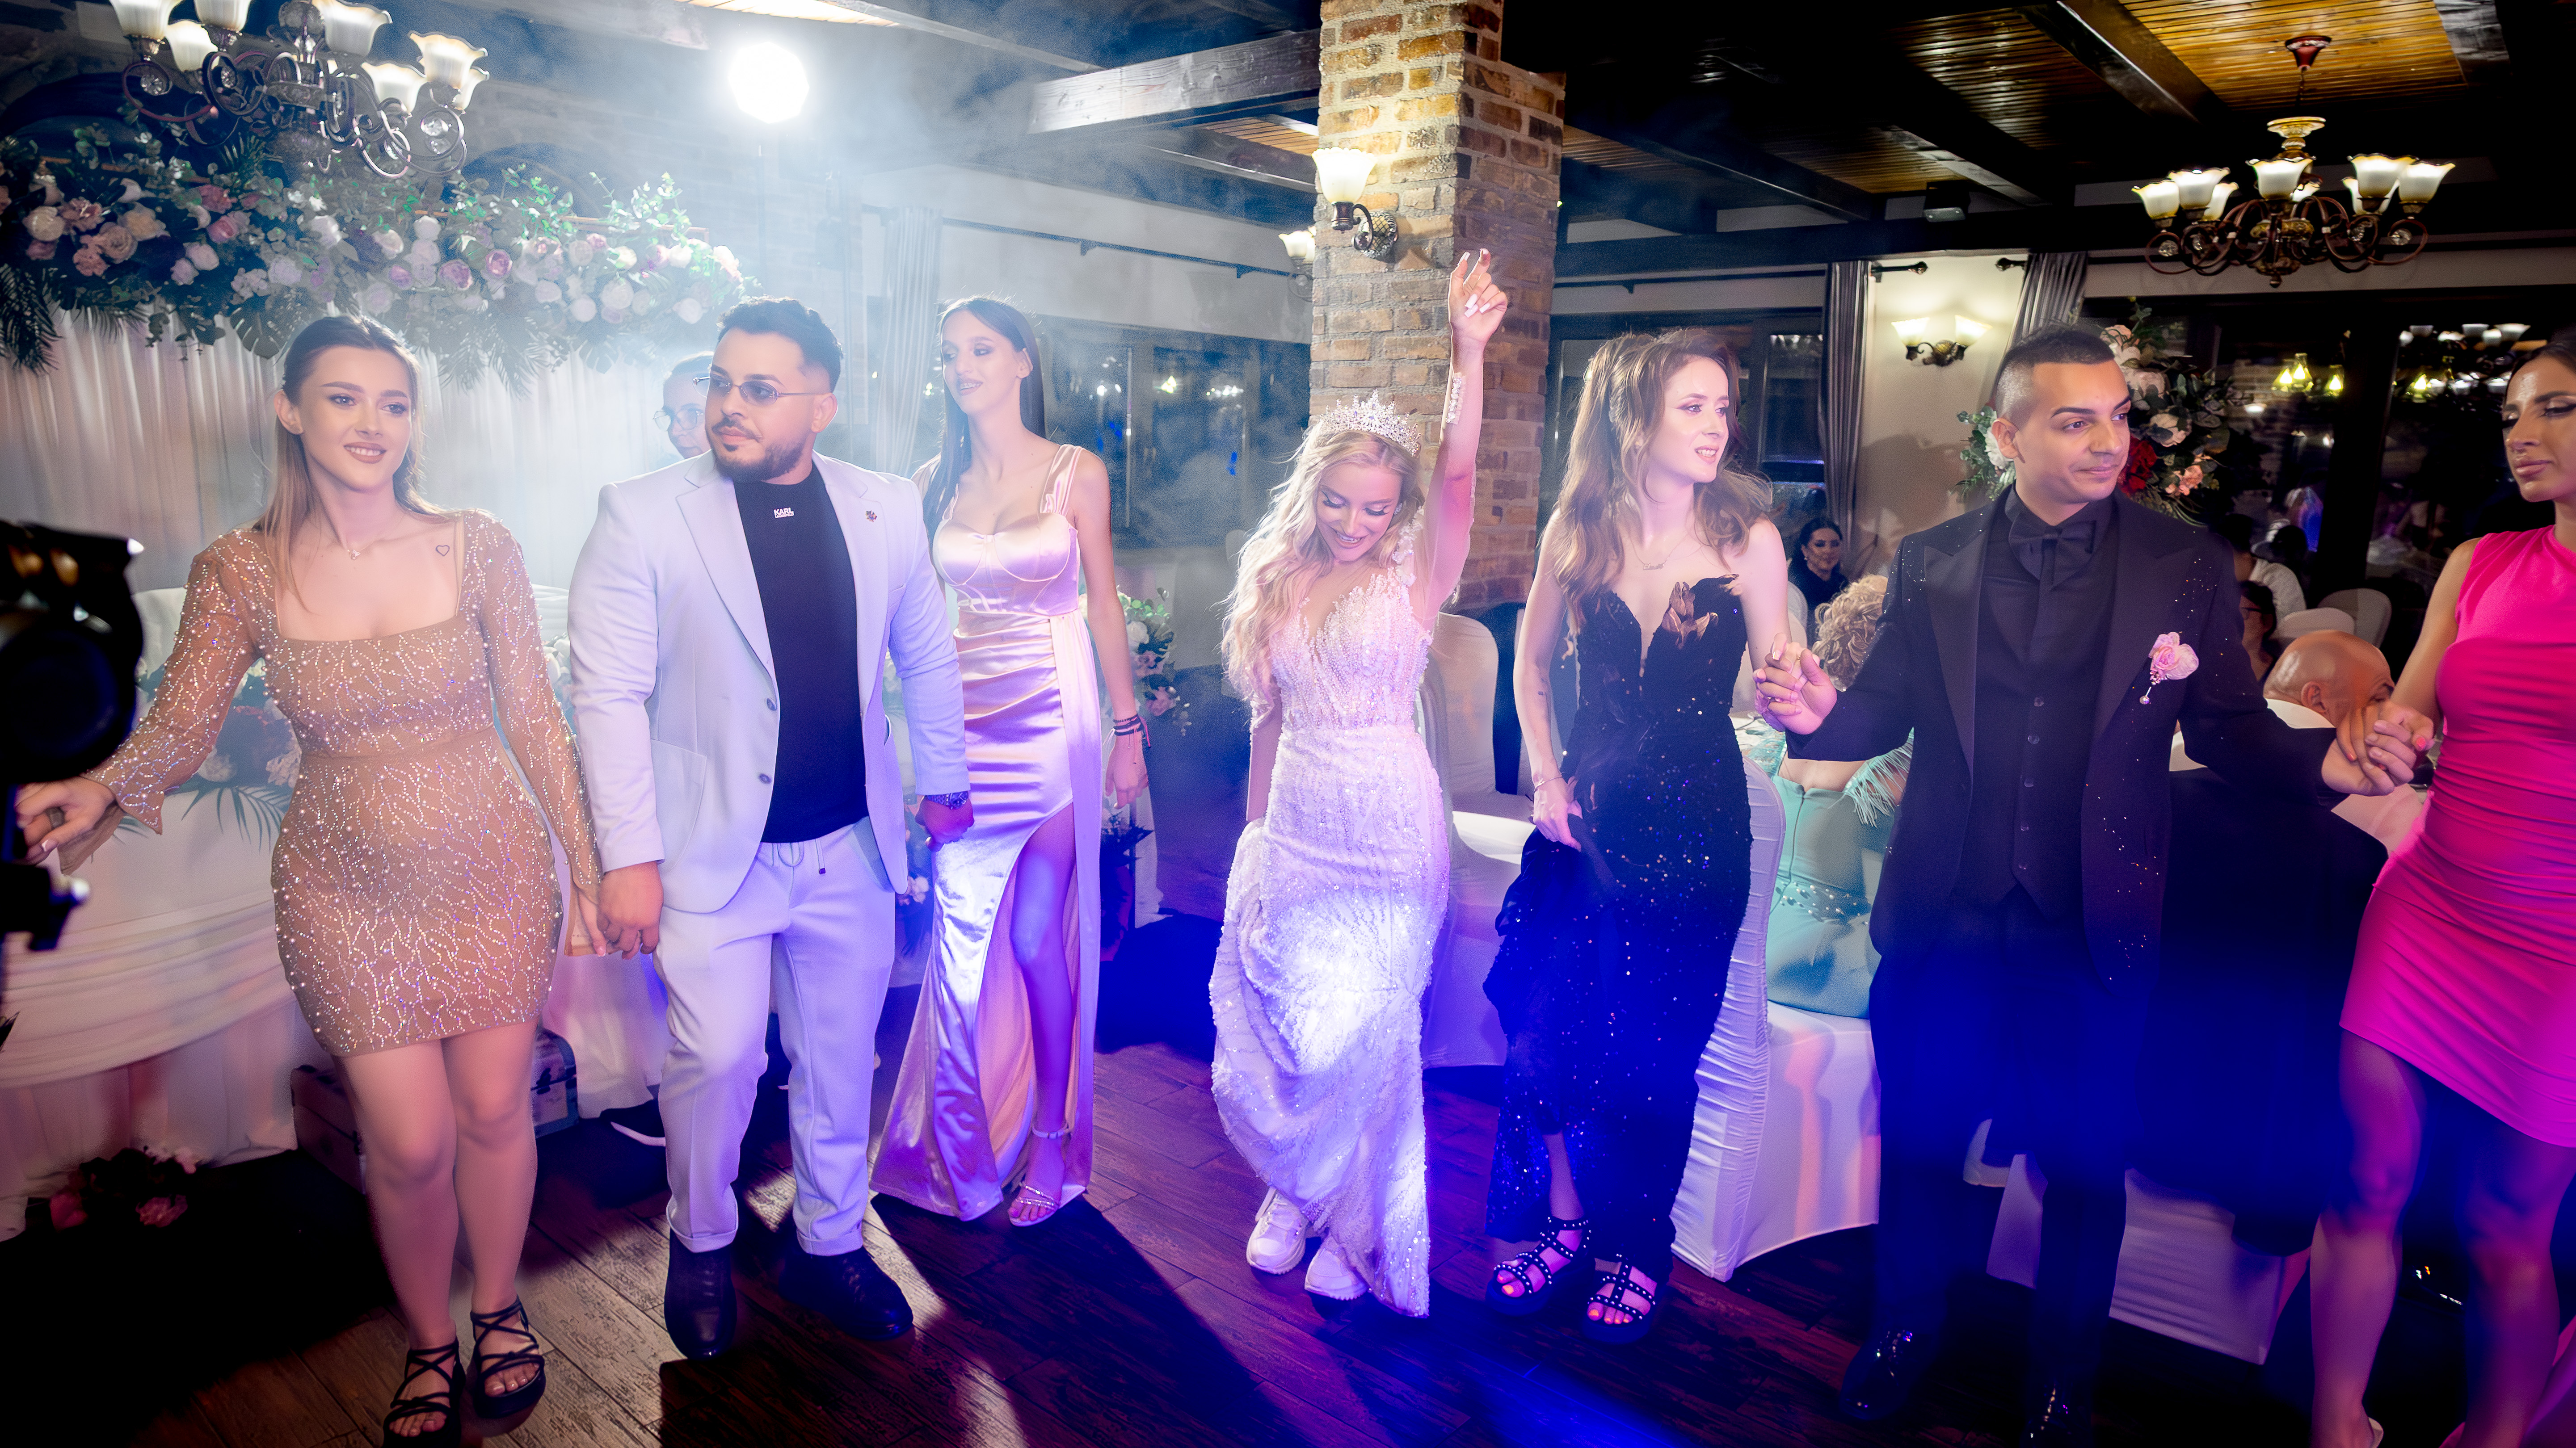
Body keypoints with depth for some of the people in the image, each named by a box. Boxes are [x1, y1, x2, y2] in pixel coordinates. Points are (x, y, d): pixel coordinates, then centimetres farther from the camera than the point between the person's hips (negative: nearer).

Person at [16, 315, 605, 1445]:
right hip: (349, 894, 0)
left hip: (493, 874, 0)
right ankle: (430, 1343, 33)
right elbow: (183, 721, -3)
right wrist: (99, 792, -26)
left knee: (495, 1110, 11)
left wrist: (586, 875, -2)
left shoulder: (477, 548, -7)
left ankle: (500, 1309, 39)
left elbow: (536, 724, -3)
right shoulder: (240, 570, -5)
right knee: (409, 1144, 3)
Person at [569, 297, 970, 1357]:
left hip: (852, 851, 3)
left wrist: (944, 781, 18)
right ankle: (701, 1246, 33)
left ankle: (830, 1246, 37)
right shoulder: (641, 516, -9)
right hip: (712, 852, -3)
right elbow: (608, 693, -10)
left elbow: (927, 656, 12)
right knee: (715, 1059, 3)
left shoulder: (887, 510, -1)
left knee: (842, 1061, 15)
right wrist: (629, 858, -12)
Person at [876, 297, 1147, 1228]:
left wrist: (1128, 729, 2)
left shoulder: (1077, 473, 1)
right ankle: (965, 1154, 23)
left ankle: (1052, 1142, 18)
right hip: (964, 726, 3)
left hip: (1051, 723, -3)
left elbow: (1103, 603, 4)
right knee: (965, 941, 4)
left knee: (1037, 939, 0)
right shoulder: (937, 480, 9)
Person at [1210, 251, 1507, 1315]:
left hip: (1388, 829, -4)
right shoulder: (1277, 581, 6)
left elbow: (1459, 478, -23)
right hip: (1292, 825, 4)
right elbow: (1270, 714, 11)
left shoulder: (1412, 579, -5)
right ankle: (1298, 1193, 37)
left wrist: (1468, 356, -36)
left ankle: (1357, 1225, 27)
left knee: (1364, 1034, 3)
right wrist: (1253, 826, 12)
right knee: (1278, 1023, 10)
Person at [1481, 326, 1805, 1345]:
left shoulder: (1747, 536, -6)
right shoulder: (1579, 530, 0)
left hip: (1693, 822, -2)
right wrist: (1546, 778, 3)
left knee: (1655, 1051, 6)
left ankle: (1640, 1252, 28)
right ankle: (1564, 1222, 30)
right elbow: (1532, 663, 11)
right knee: (1545, 1030, 6)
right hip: (1586, 812, 2)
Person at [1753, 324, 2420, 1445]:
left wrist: (2326, 762, -21)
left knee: (2083, 1168, 15)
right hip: (1945, 921, 1)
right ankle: (1903, 1332, 42)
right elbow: (1886, 710, 1)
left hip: (2093, 929, 0)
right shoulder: (1931, 562, 0)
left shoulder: (2187, 564, -2)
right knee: (1921, 1143, 17)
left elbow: (2229, 728, -1)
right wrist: (1822, 713, -21)